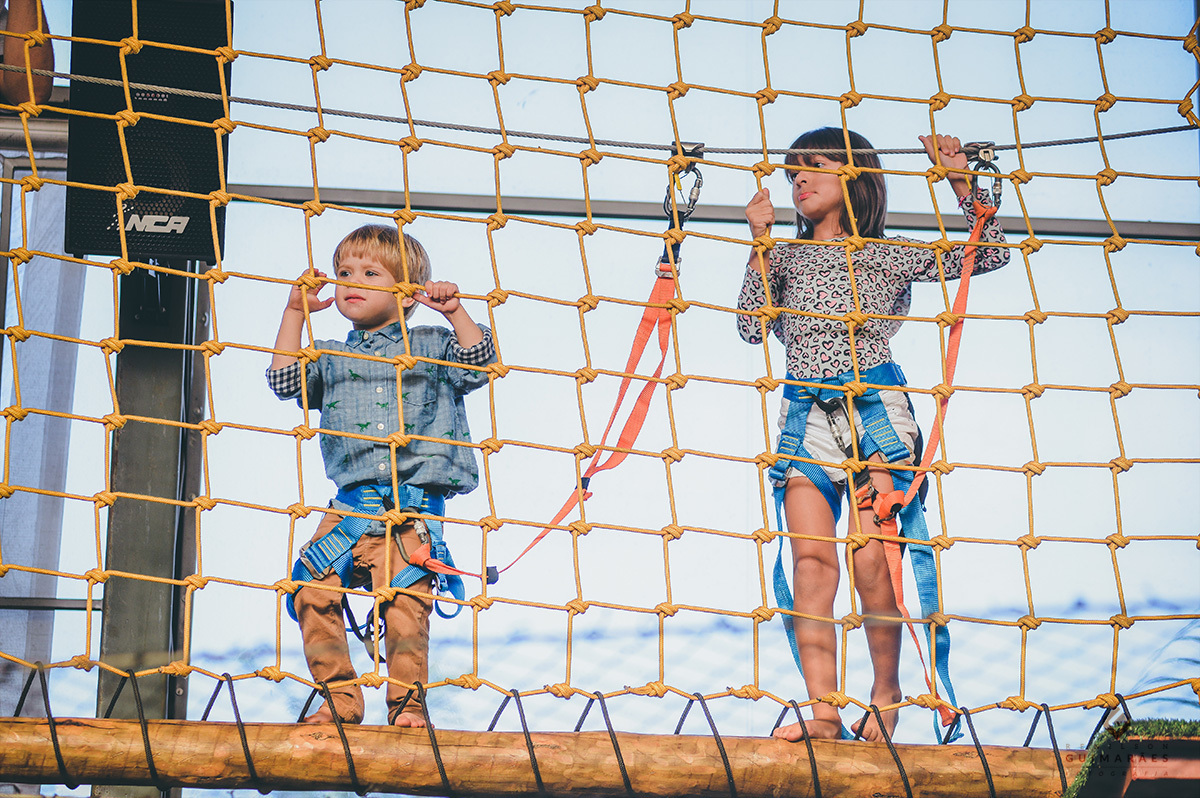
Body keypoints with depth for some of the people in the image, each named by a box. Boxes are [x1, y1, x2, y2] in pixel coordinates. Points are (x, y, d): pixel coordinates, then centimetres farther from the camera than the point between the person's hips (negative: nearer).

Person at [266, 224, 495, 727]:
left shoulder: (430, 345, 13)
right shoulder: (333, 357, 21)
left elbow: (478, 364, 0)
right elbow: (285, 380, 9)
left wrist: (454, 312, -9)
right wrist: (295, 313, 7)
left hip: (412, 508, -3)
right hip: (349, 506, 3)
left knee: (403, 605, -14)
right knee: (312, 591, -11)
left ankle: (407, 703, 0)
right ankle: (341, 699, 0)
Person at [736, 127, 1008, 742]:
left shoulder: (888, 254, 13)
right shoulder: (787, 257, 19)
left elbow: (989, 254, 12)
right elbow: (752, 327, 5)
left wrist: (960, 182, 2)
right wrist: (760, 242, 2)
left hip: (874, 408, -2)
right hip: (806, 415, 2)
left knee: (870, 559, -10)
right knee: (813, 559, -11)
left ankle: (887, 691, 11)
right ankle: (824, 712, -15)